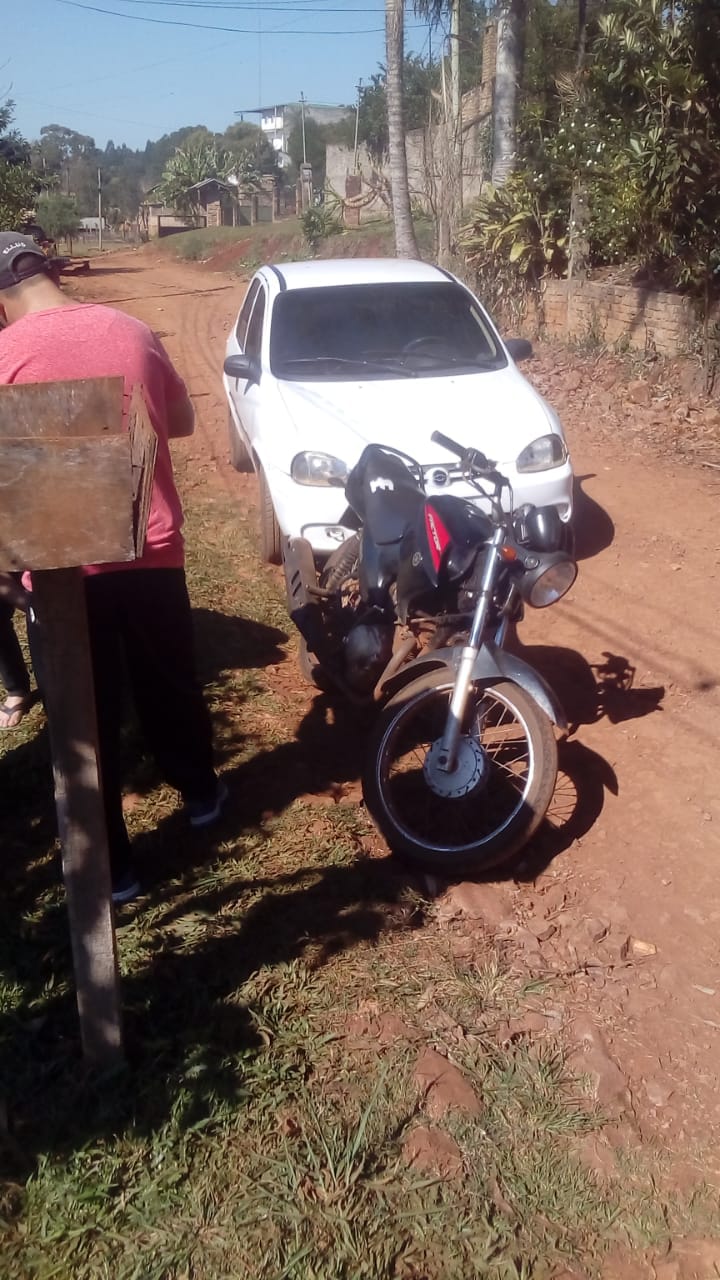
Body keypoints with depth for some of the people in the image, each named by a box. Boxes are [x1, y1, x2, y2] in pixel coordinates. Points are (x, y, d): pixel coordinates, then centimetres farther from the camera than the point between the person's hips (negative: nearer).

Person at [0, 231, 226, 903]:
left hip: (62, 563, -4)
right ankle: (201, 793, 43)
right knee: (169, 684, 23)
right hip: (152, 549, 4)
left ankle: (108, 865, 19)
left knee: (88, 717, 9)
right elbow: (181, 421, 14)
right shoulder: (131, 330, 1)